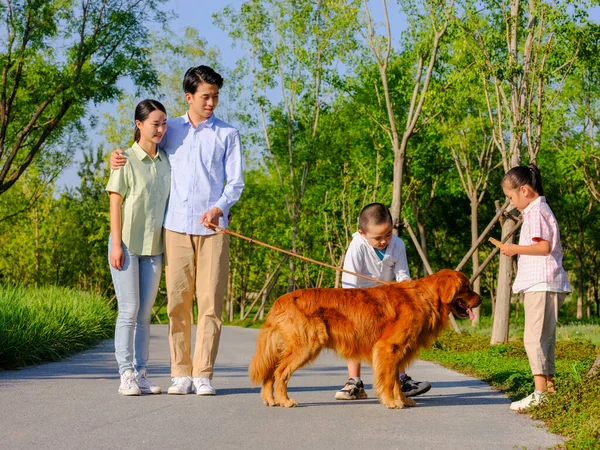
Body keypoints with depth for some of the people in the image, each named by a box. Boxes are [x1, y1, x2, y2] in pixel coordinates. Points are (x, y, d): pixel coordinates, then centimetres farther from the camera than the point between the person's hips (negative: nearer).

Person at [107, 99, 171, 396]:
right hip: (127, 244, -5)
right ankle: (126, 374, -2)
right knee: (129, 310, -6)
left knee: (145, 313, 7)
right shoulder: (126, 160, -6)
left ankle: (140, 372, 11)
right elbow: (115, 203, -7)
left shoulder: (165, 160, 8)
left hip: (154, 246, 5)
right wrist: (116, 244, -12)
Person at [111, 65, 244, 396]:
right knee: (177, 302, -2)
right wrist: (118, 158, 6)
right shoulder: (170, 130, 14)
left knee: (211, 302, -5)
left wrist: (219, 208, -13)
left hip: (213, 229, -1)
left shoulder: (227, 135, 9)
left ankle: (203, 374, 0)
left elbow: (235, 182, 5)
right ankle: (181, 373, 4)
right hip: (176, 227, 1)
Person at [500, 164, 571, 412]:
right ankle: (549, 387, 22)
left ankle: (540, 393, -16)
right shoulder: (540, 210, 20)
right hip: (542, 285, 11)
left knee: (534, 338, -13)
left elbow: (544, 246, -22)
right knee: (544, 338, 16)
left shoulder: (536, 212, -12)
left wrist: (516, 249, -12)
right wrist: (518, 251, 17)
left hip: (541, 284, -11)